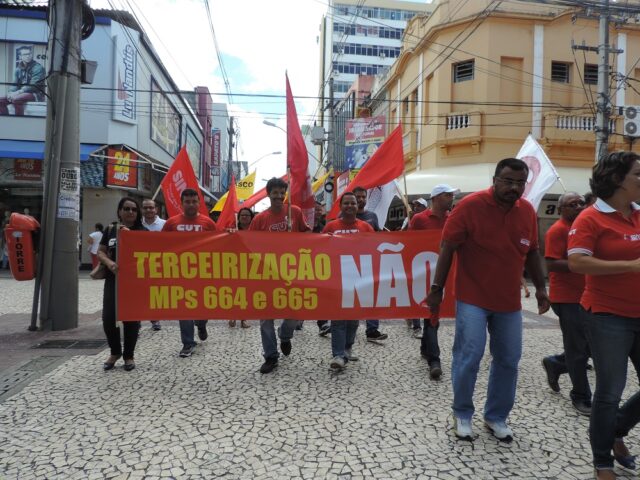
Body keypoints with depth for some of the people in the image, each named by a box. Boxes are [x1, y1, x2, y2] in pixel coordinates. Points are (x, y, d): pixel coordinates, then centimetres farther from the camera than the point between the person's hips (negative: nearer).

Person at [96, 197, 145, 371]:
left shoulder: (142, 231, 1)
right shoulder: (110, 230, 9)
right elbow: (101, 252, 8)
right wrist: (110, 263, -13)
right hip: (113, 279, 2)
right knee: (108, 317, -1)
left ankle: (128, 355, 18)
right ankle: (115, 352, 22)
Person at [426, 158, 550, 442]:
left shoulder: (527, 211, 2)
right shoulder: (470, 206, -13)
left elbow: (531, 252, 14)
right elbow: (447, 249, -12)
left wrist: (540, 287, 10)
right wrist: (437, 289, -14)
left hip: (509, 301, 5)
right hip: (473, 298, -5)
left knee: (508, 360, 10)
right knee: (469, 357, -6)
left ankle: (496, 417, 29)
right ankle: (462, 414, 17)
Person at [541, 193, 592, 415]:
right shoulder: (558, 230, -12)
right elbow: (551, 264, -21)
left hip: (585, 296, 8)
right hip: (567, 298, -8)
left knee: (591, 346, 12)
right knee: (578, 350, 0)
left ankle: (554, 363, 32)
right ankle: (581, 398, 14)